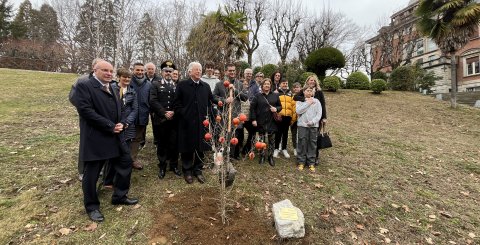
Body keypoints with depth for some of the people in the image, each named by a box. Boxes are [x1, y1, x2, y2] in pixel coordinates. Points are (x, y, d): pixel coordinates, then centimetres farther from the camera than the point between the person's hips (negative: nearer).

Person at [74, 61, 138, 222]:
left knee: (125, 163, 12)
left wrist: (120, 124, -4)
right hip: (94, 138, -7)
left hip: (114, 136, 8)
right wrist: (110, 126, -19)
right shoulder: (84, 86, -9)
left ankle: (119, 196, 30)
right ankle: (92, 207, 26)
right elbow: (86, 110, -20)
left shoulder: (112, 89, 15)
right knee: (91, 173, 5)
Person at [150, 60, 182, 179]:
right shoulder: (155, 84, 6)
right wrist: (164, 113, -13)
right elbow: (153, 101, -5)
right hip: (160, 119, -1)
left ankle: (174, 165, 21)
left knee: (174, 144, 5)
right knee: (161, 144, 8)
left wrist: (174, 112, -10)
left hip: (174, 120, 1)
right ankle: (162, 167, 22)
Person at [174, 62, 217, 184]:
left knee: (200, 147, 9)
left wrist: (207, 114, 5)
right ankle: (187, 170, 24)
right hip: (187, 123, -3)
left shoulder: (206, 86, 10)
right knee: (187, 148, 7)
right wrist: (183, 114, -8)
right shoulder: (182, 85, 0)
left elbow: (211, 102, 16)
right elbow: (176, 104, 0)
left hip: (202, 123, 3)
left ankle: (198, 170, 25)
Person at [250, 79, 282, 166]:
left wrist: (276, 109, -9)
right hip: (261, 122, -1)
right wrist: (253, 119, -8)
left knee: (271, 140, 7)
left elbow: (280, 106, 14)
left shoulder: (275, 95, 8)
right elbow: (252, 107, -1)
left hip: (272, 122, 2)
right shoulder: (258, 96, 2)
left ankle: (270, 156, 20)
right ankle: (262, 156, 21)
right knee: (262, 140, 6)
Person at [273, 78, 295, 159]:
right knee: (278, 132, 3)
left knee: (285, 133, 12)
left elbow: (293, 105, 11)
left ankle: (284, 149, 23)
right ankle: (276, 149, 16)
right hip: (279, 116, -3)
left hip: (288, 116, 3)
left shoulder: (290, 93, 13)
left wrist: (294, 116, 7)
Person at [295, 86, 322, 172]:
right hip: (302, 125, -1)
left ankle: (311, 163, 14)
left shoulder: (316, 101, 8)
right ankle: (301, 162, 12)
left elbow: (319, 113, 2)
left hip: (313, 125, 2)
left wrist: (313, 121, -13)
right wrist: (308, 103, -9)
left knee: (312, 144, 4)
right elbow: (298, 111, -11)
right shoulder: (300, 101, 5)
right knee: (302, 143, 0)